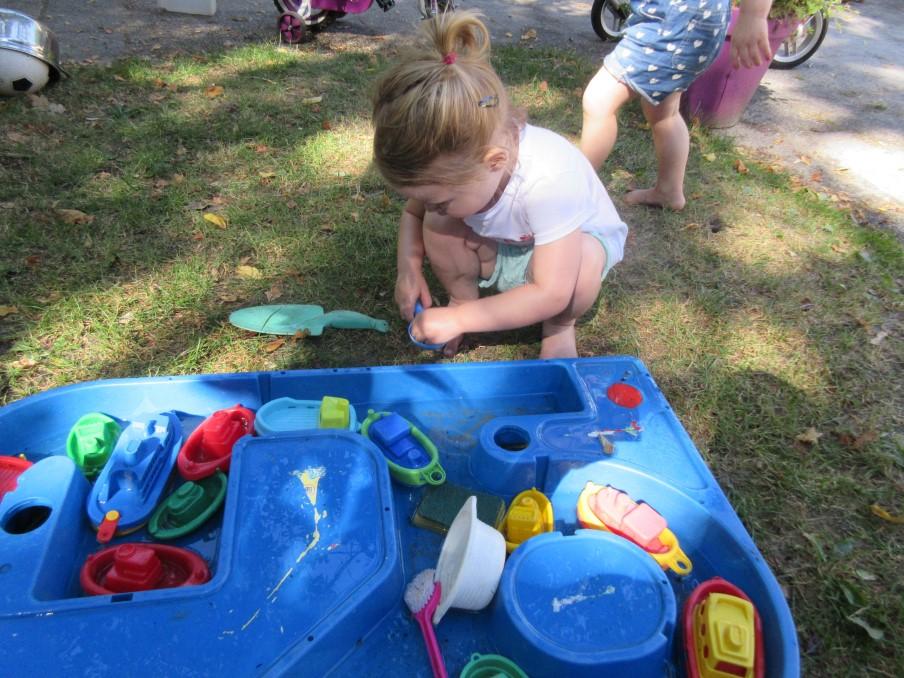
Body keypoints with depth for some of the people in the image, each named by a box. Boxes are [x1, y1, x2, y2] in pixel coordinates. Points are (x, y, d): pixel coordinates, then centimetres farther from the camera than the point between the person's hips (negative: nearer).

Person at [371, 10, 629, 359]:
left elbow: (551, 293, -39)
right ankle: (463, 295, 4)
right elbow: (413, 212, -2)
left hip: (574, 242, -3)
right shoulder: (455, 161, -24)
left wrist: (458, 319, -38)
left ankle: (560, 326, -5)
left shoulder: (549, 179, -41)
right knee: (436, 225, -23)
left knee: (582, 260, -38)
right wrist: (409, 267, -21)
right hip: (502, 249, 4)